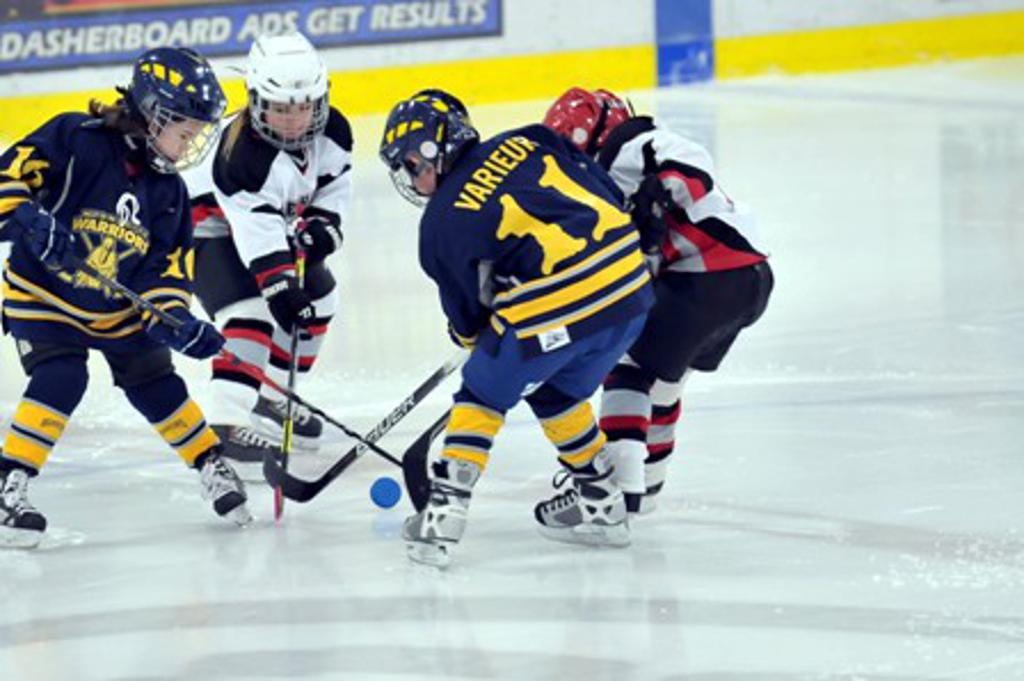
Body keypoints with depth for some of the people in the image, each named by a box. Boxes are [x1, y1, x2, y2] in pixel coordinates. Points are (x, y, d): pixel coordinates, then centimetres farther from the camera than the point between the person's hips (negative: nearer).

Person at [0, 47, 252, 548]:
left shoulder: (166, 190, -2)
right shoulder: (76, 140, -21)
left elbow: (167, 264, -1)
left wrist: (176, 319, -17)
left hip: (120, 307, 5)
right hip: (43, 296, -5)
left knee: (156, 384, 6)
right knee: (59, 380, -23)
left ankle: (212, 467, 25)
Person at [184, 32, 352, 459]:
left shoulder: (331, 131, -15)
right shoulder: (242, 152, -37)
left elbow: (334, 183, 3)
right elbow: (257, 230, -41)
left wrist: (322, 225, -14)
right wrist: (281, 288, -46)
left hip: (278, 223, 9)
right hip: (210, 226, -9)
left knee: (318, 300, 14)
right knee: (248, 308, -27)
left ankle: (274, 398, 29)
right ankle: (228, 420, -32)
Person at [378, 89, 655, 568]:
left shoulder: (442, 223, 2)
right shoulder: (527, 143, 12)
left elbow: (467, 314, 13)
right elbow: (608, 194, 14)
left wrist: (472, 336, 35)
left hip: (554, 311, -6)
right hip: (631, 288, 6)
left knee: (484, 393, 15)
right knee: (558, 392, 29)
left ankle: (443, 516, 7)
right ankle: (603, 506, 34)